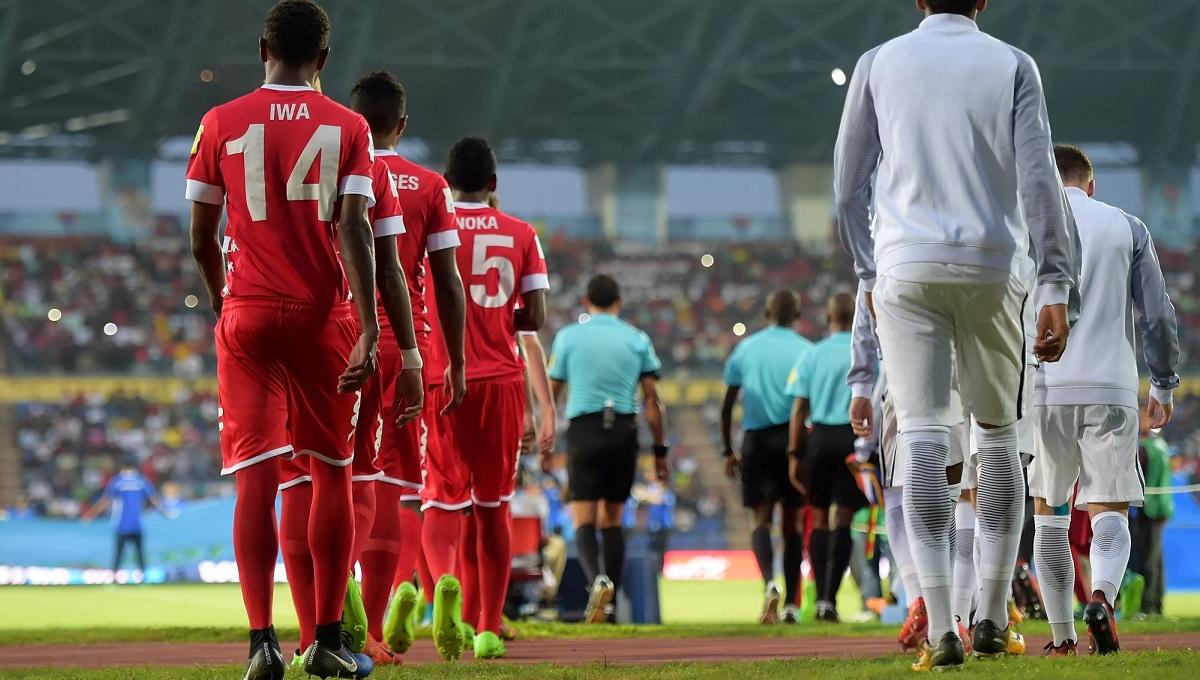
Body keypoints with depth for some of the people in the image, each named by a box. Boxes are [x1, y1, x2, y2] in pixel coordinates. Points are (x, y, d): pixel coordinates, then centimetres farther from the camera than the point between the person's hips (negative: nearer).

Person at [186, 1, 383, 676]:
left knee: (257, 479, -4)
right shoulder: (347, 128, 0)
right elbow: (353, 231, -10)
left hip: (248, 316, 0)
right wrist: (369, 331, -14)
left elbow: (202, 240, 5)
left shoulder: (221, 125, 2)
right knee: (332, 474, 13)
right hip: (324, 316, 0)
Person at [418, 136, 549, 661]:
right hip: (502, 381, 1)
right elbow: (535, 317, -2)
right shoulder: (521, 234, 4)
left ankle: (444, 580, -30)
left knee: (443, 501, 2)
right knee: (493, 507, 12)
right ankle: (490, 629, 13)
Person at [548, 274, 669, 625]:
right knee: (612, 520, 12)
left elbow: (551, 394, 7)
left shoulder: (568, 337, 4)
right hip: (624, 431, 2)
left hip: (584, 430, -2)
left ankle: (597, 579, -30)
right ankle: (610, 604, 9)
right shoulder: (638, 340, 6)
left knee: (584, 521, -2)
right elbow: (652, 401, 3)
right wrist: (660, 451, 8)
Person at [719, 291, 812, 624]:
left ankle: (770, 584, -26)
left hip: (756, 440, 1)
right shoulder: (806, 351, 2)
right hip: (793, 438, -1)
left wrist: (728, 452, 15)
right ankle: (790, 604, 9)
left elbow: (727, 406, 9)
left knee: (761, 519, 0)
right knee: (792, 523, 8)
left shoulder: (745, 349, 8)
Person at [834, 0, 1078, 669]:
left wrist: (871, 272, 20)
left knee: (923, 440, -5)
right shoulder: (1013, 66, 3)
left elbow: (848, 184, 8)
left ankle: (941, 628, -15)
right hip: (994, 269, 0)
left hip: (907, 269, 0)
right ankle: (993, 616, 12)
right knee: (1000, 437, 14)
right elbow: (1040, 180, -5)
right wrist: (1057, 290, -7)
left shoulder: (879, 64, 7)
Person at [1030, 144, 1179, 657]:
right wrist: (1164, 386, 19)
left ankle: (1062, 636, 8)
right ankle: (1102, 596, -29)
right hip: (1111, 390, 0)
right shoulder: (1127, 228, 10)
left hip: (1043, 389, 0)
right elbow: (1159, 315, 8)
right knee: (1109, 514, 1)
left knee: (1049, 515, 13)